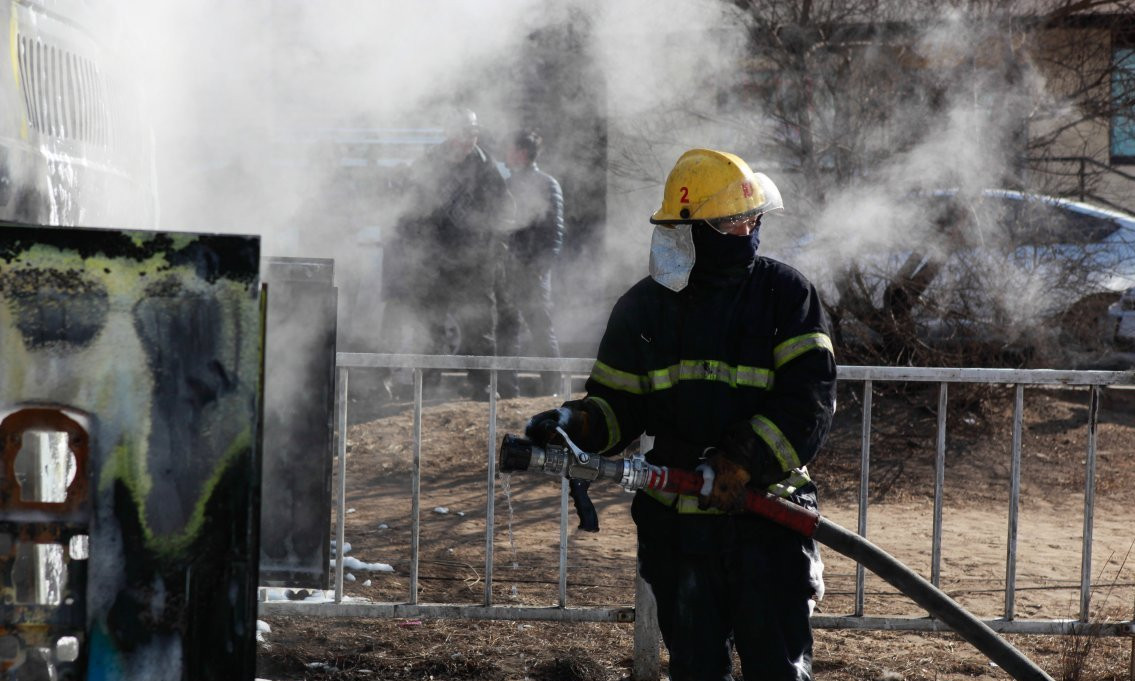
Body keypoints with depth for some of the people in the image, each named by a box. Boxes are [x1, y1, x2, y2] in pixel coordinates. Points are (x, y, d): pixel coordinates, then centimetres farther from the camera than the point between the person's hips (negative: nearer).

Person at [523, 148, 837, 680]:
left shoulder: (786, 294, -2)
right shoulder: (643, 308, 7)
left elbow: (811, 399, -11)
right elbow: (618, 405, 12)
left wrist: (739, 463, -20)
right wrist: (573, 424, -10)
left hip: (769, 521, -2)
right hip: (678, 528, 2)